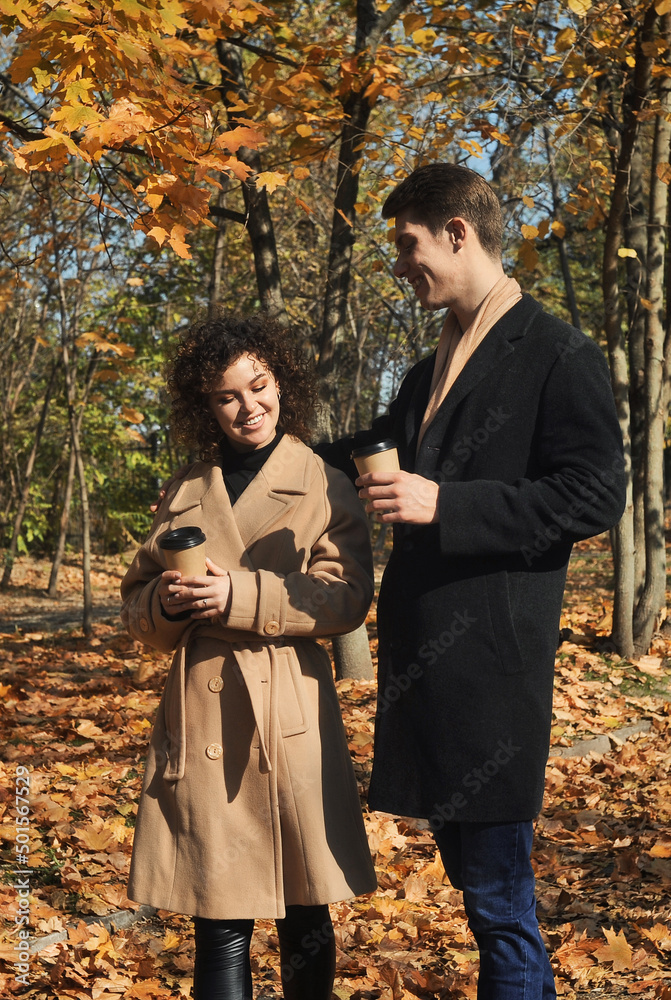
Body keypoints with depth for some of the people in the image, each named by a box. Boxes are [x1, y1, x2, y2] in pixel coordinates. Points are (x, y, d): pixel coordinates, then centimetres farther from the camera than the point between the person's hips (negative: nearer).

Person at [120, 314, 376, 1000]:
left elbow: (345, 598, -6)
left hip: (290, 713, -2)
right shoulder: (187, 493, 15)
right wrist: (167, 602, -7)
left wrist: (240, 596, -17)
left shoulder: (325, 487, 5)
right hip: (201, 716, 2)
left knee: (303, 918, 7)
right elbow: (136, 603, 16)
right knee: (219, 925, 4)